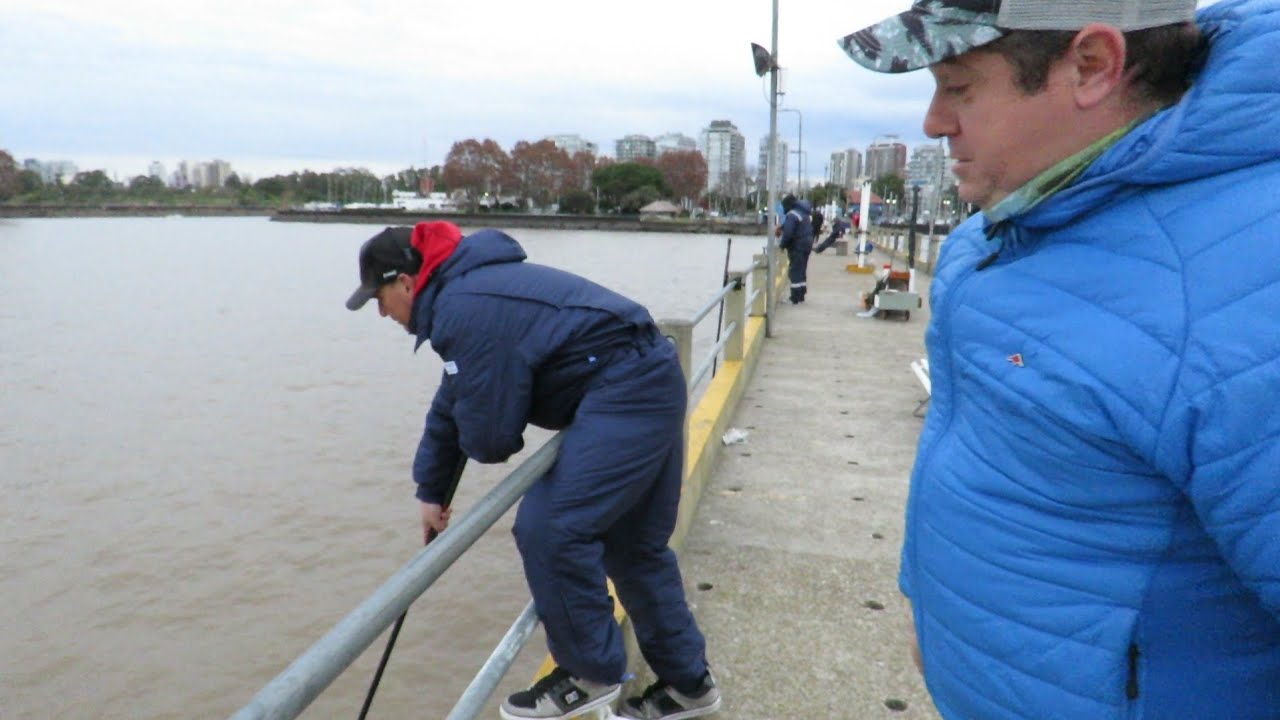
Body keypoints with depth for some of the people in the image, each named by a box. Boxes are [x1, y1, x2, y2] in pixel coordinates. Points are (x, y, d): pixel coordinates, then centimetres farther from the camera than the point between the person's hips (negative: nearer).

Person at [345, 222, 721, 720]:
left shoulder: (464, 309, -17)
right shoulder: (469, 290, 17)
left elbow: (488, 434, -14)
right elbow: (451, 406, 24)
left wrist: (489, 443, 11)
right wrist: (431, 490, 30)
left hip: (622, 393, -11)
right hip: (651, 383, 11)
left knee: (548, 529, -12)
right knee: (634, 545, 17)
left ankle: (592, 673, 8)